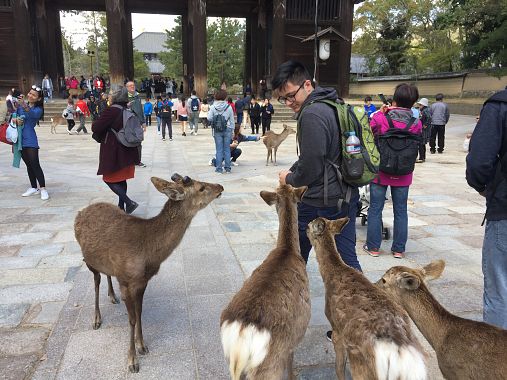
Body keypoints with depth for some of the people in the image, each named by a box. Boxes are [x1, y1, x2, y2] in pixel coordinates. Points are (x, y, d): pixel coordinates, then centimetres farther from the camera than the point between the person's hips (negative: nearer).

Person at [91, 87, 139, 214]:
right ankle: (121, 206, 22)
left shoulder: (112, 110, -18)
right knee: (121, 179, 15)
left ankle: (129, 202, -9)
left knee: (109, 179, 3)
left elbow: (96, 127, -18)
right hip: (127, 151, 8)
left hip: (113, 152, -7)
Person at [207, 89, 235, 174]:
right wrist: (232, 130, 12)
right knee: (227, 149, 8)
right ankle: (227, 167, 12)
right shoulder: (228, 107, -2)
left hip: (217, 130, -1)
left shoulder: (213, 107, -6)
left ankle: (219, 168, 7)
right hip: (227, 129, 1)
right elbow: (232, 120, 3)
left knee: (219, 149, 5)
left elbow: (209, 118, -8)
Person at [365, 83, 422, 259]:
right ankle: (399, 249, 22)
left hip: (380, 172, -2)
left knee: (375, 209, 11)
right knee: (401, 211, 13)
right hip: (403, 175, 2)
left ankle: (373, 247, 18)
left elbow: (370, 131, -1)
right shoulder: (416, 124, -10)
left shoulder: (380, 119, -17)